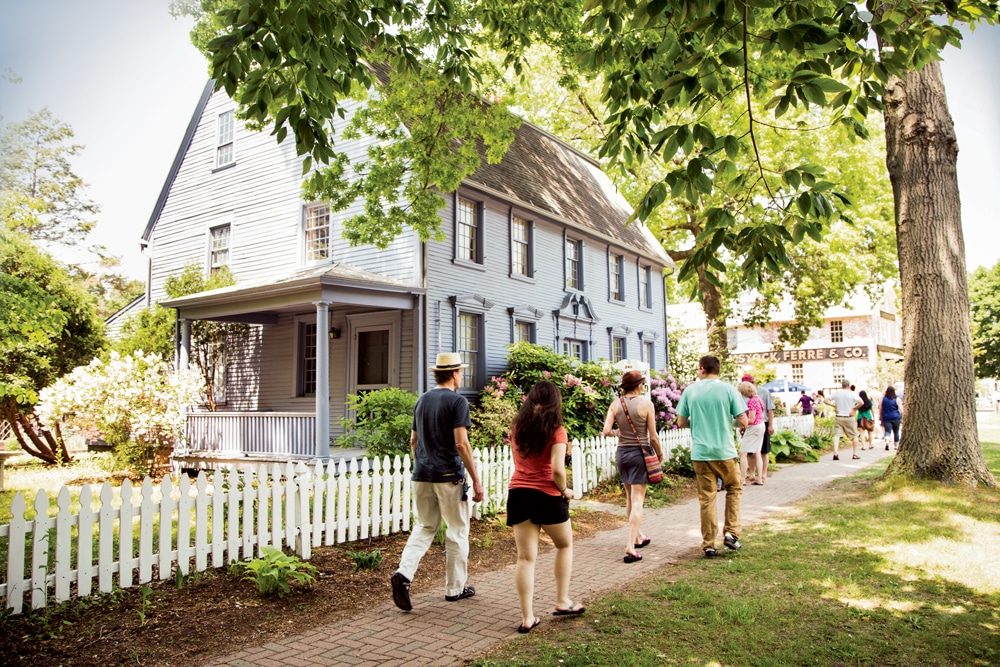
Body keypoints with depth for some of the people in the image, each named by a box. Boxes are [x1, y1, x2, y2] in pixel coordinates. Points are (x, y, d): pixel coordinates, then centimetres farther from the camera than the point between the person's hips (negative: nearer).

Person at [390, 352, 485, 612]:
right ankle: (455, 588, 17)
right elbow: (461, 444, -17)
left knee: (424, 527, 14)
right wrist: (476, 481, -13)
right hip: (449, 476, -6)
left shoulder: (422, 400, 11)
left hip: (422, 475, 6)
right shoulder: (457, 401, -10)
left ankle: (403, 573, -5)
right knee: (456, 531, 8)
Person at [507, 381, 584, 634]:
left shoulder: (516, 428, 5)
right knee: (565, 546, 22)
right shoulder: (556, 431, -11)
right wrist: (565, 491, -2)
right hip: (546, 495, -4)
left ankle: (527, 617, 8)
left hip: (518, 493, 4)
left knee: (525, 557, 7)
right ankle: (562, 602, 25)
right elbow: (557, 470, -19)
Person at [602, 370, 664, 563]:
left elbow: (606, 431, -8)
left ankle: (638, 536, 37)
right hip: (640, 453, -4)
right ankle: (630, 546, -8)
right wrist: (660, 455, 7)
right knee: (637, 500, -1)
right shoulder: (646, 404, -10)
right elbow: (653, 436, -9)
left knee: (630, 497, 20)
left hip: (622, 452, 4)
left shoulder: (615, 404, -1)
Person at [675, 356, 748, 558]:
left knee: (706, 498, 7)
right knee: (734, 488, 22)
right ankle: (731, 533, 15)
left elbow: (681, 422, 4)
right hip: (724, 451, -1)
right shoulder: (728, 389, -4)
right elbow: (743, 422, -6)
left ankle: (709, 545, 11)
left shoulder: (690, 391, 1)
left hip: (700, 452, 1)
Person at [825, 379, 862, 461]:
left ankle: (835, 453, -18)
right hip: (849, 418, -1)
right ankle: (855, 454, 18)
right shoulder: (852, 394, -6)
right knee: (854, 436, 13)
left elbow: (826, 400, 0)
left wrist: (834, 405, 4)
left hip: (838, 417, 1)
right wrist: (854, 408, -7)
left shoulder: (836, 393, 1)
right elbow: (861, 402, -18)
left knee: (836, 435, -3)